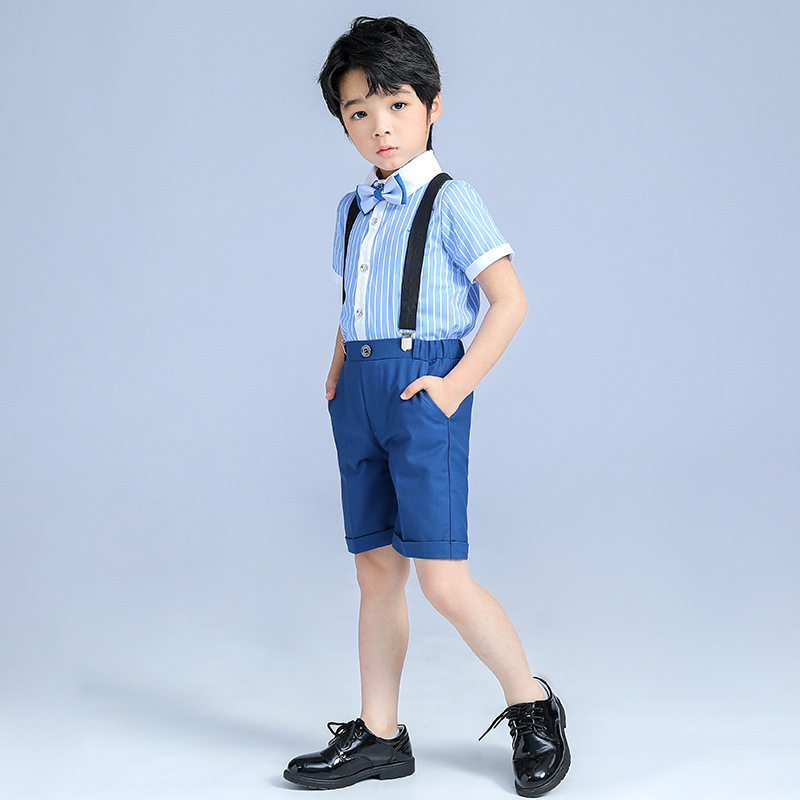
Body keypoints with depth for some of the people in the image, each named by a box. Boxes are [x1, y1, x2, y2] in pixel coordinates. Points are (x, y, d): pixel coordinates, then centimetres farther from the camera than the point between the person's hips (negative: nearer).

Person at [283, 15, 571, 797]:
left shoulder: (449, 200, -6)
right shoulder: (352, 210, 15)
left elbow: (510, 300, -10)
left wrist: (457, 382, -15)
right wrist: (337, 376, 11)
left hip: (423, 386, -7)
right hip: (359, 390, 7)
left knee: (442, 578, -9)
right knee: (376, 570, 11)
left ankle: (533, 705, 11)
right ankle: (378, 735, 20)